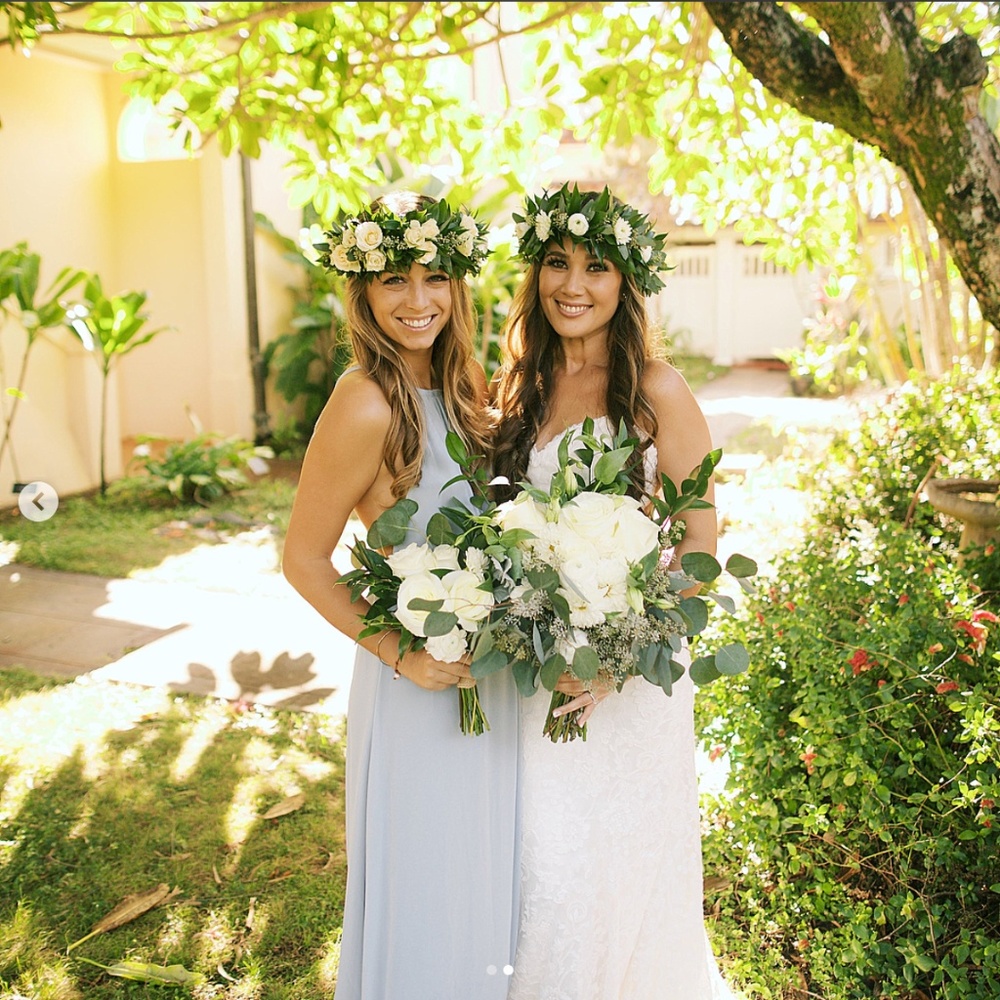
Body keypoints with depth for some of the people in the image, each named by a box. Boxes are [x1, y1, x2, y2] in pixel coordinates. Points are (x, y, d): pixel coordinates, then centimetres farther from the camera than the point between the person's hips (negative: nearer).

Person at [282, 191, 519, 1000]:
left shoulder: (458, 389, 2)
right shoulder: (367, 405, -22)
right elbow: (303, 558, -17)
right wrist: (398, 654, -19)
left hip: (487, 668, 8)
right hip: (421, 676, -7)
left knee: (480, 866, 26)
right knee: (424, 880, 13)